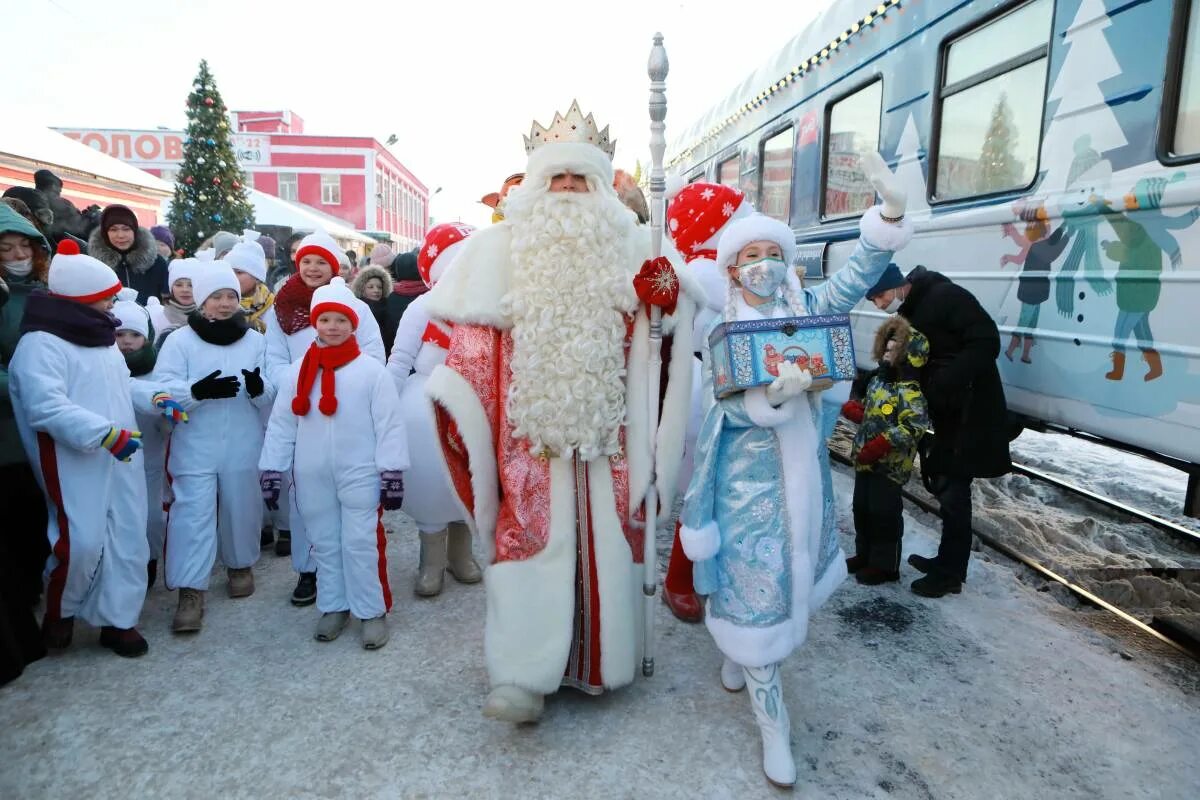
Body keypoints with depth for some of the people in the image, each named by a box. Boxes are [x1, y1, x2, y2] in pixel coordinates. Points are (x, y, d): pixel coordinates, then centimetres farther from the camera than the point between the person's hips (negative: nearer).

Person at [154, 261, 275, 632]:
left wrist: (258, 387, -20)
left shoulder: (255, 340, 6)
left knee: (241, 509, 13)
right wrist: (199, 390, -28)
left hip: (244, 446, 2)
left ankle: (240, 565, 35)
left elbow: (271, 397, 4)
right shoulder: (180, 340, -1)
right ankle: (190, 591, 1)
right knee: (192, 513, -4)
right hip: (195, 447, -2)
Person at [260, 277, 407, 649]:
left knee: (361, 543, 0)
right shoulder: (297, 372, 4)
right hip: (313, 476, 4)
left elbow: (389, 424, -7)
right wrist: (272, 470, 5)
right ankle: (333, 606, 30)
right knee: (324, 543, 14)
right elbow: (281, 424, 7)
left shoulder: (371, 370, -6)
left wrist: (392, 472, -10)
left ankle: (373, 611, 14)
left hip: (360, 474, -4)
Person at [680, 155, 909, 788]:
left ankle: (737, 654, 47)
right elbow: (735, 407, -16)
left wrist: (890, 212, -24)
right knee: (757, 591, -1)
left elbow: (854, 279, -10)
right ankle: (773, 727, 13)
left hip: (803, 472, 5)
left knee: (787, 577, 18)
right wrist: (775, 391, -36)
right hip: (751, 480, -4)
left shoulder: (806, 311, 3)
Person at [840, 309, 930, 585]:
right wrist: (855, 410, 4)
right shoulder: (879, 378, 10)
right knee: (862, 508, 18)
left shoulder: (910, 392, -19)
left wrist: (881, 444, -32)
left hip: (890, 464, -9)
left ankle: (885, 564, 16)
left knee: (884, 512, 1)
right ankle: (865, 554, 34)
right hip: (866, 459, 9)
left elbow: (914, 427, -27)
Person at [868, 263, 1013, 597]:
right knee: (943, 483, 15)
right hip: (945, 412, 9)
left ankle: (950, 573, 8)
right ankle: (948, 561, 29)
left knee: (952, 490, -4)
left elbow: (987, 342, -23)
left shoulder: (945, 297, -16)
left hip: (970, 412, -9)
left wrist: (946, 381, -31)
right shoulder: (908, 313, 12)